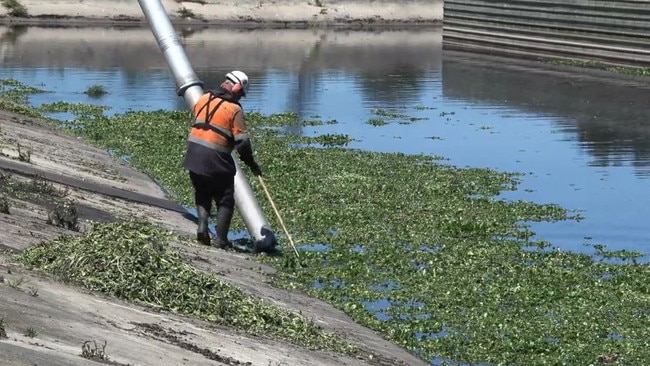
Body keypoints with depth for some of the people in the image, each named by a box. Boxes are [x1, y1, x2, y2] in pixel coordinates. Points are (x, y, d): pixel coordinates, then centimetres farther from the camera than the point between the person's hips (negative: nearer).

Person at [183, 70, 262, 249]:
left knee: (202, 194, 23)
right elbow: (242, 142, -10)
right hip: (216, 159, -5)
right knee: (225, 200, 10)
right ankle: (221, 239, 7)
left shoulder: (204, 98, 7)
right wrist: (252, 164, 2)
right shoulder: (234, 109, -9)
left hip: (194, 154, 5)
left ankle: (202, 225, 3)